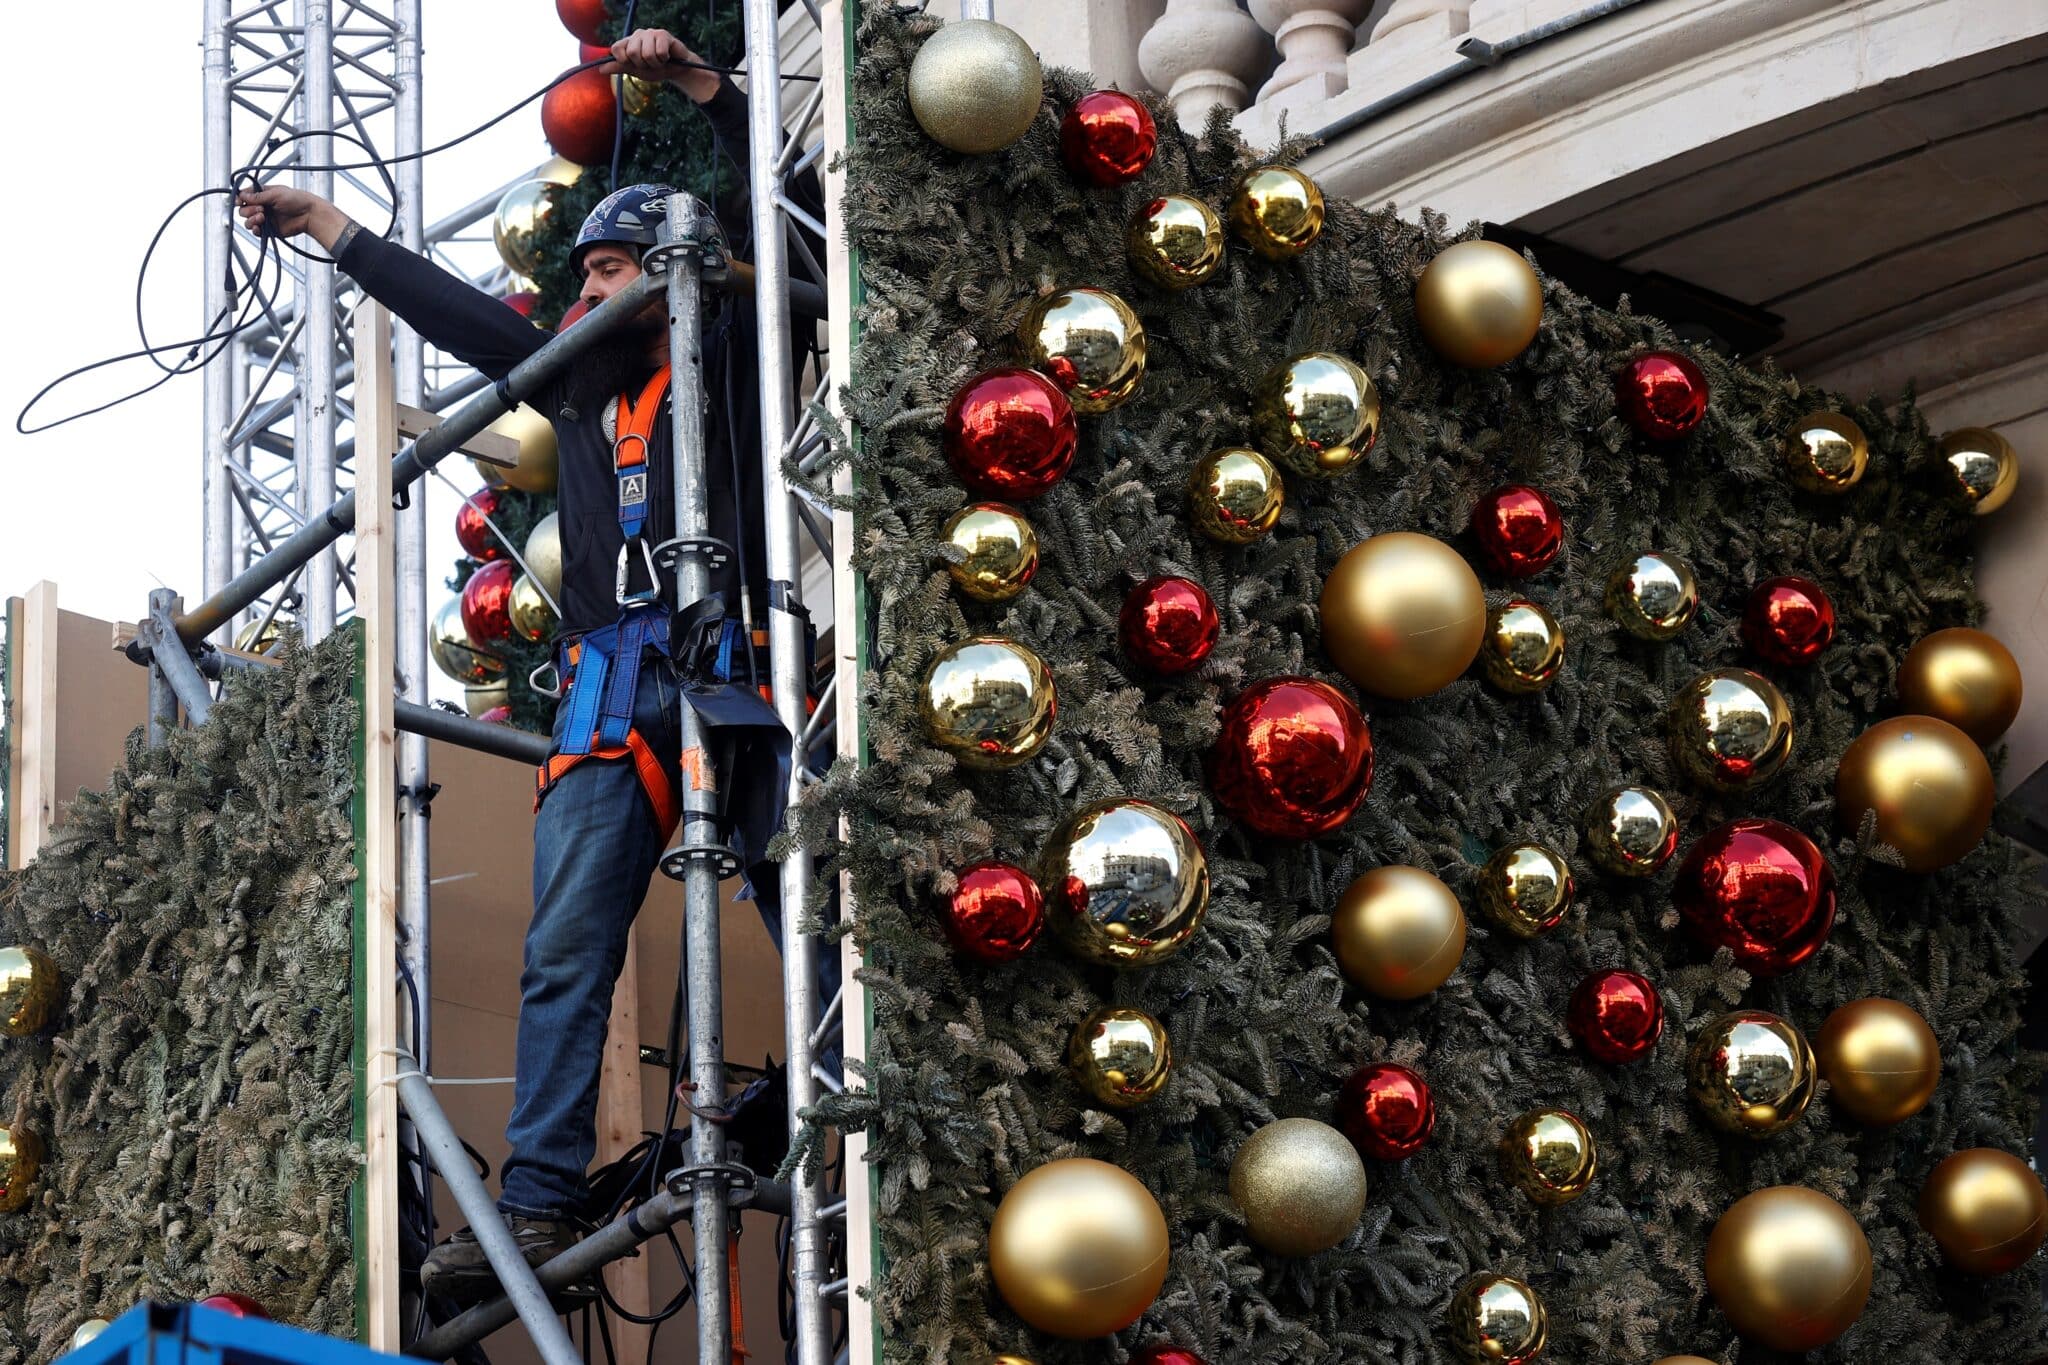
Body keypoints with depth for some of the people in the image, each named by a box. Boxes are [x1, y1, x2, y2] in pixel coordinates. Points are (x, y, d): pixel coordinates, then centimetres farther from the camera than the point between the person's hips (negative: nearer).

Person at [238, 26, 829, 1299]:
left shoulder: (739, 351, 11)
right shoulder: (583, 376, 26)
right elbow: (455, 309, 31)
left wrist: (705, 88, -6)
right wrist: (330, 229, 34)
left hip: (735, 665, -5)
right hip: (614, 688, 5)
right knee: (566, 952, -7)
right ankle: (539, 1208, -12)